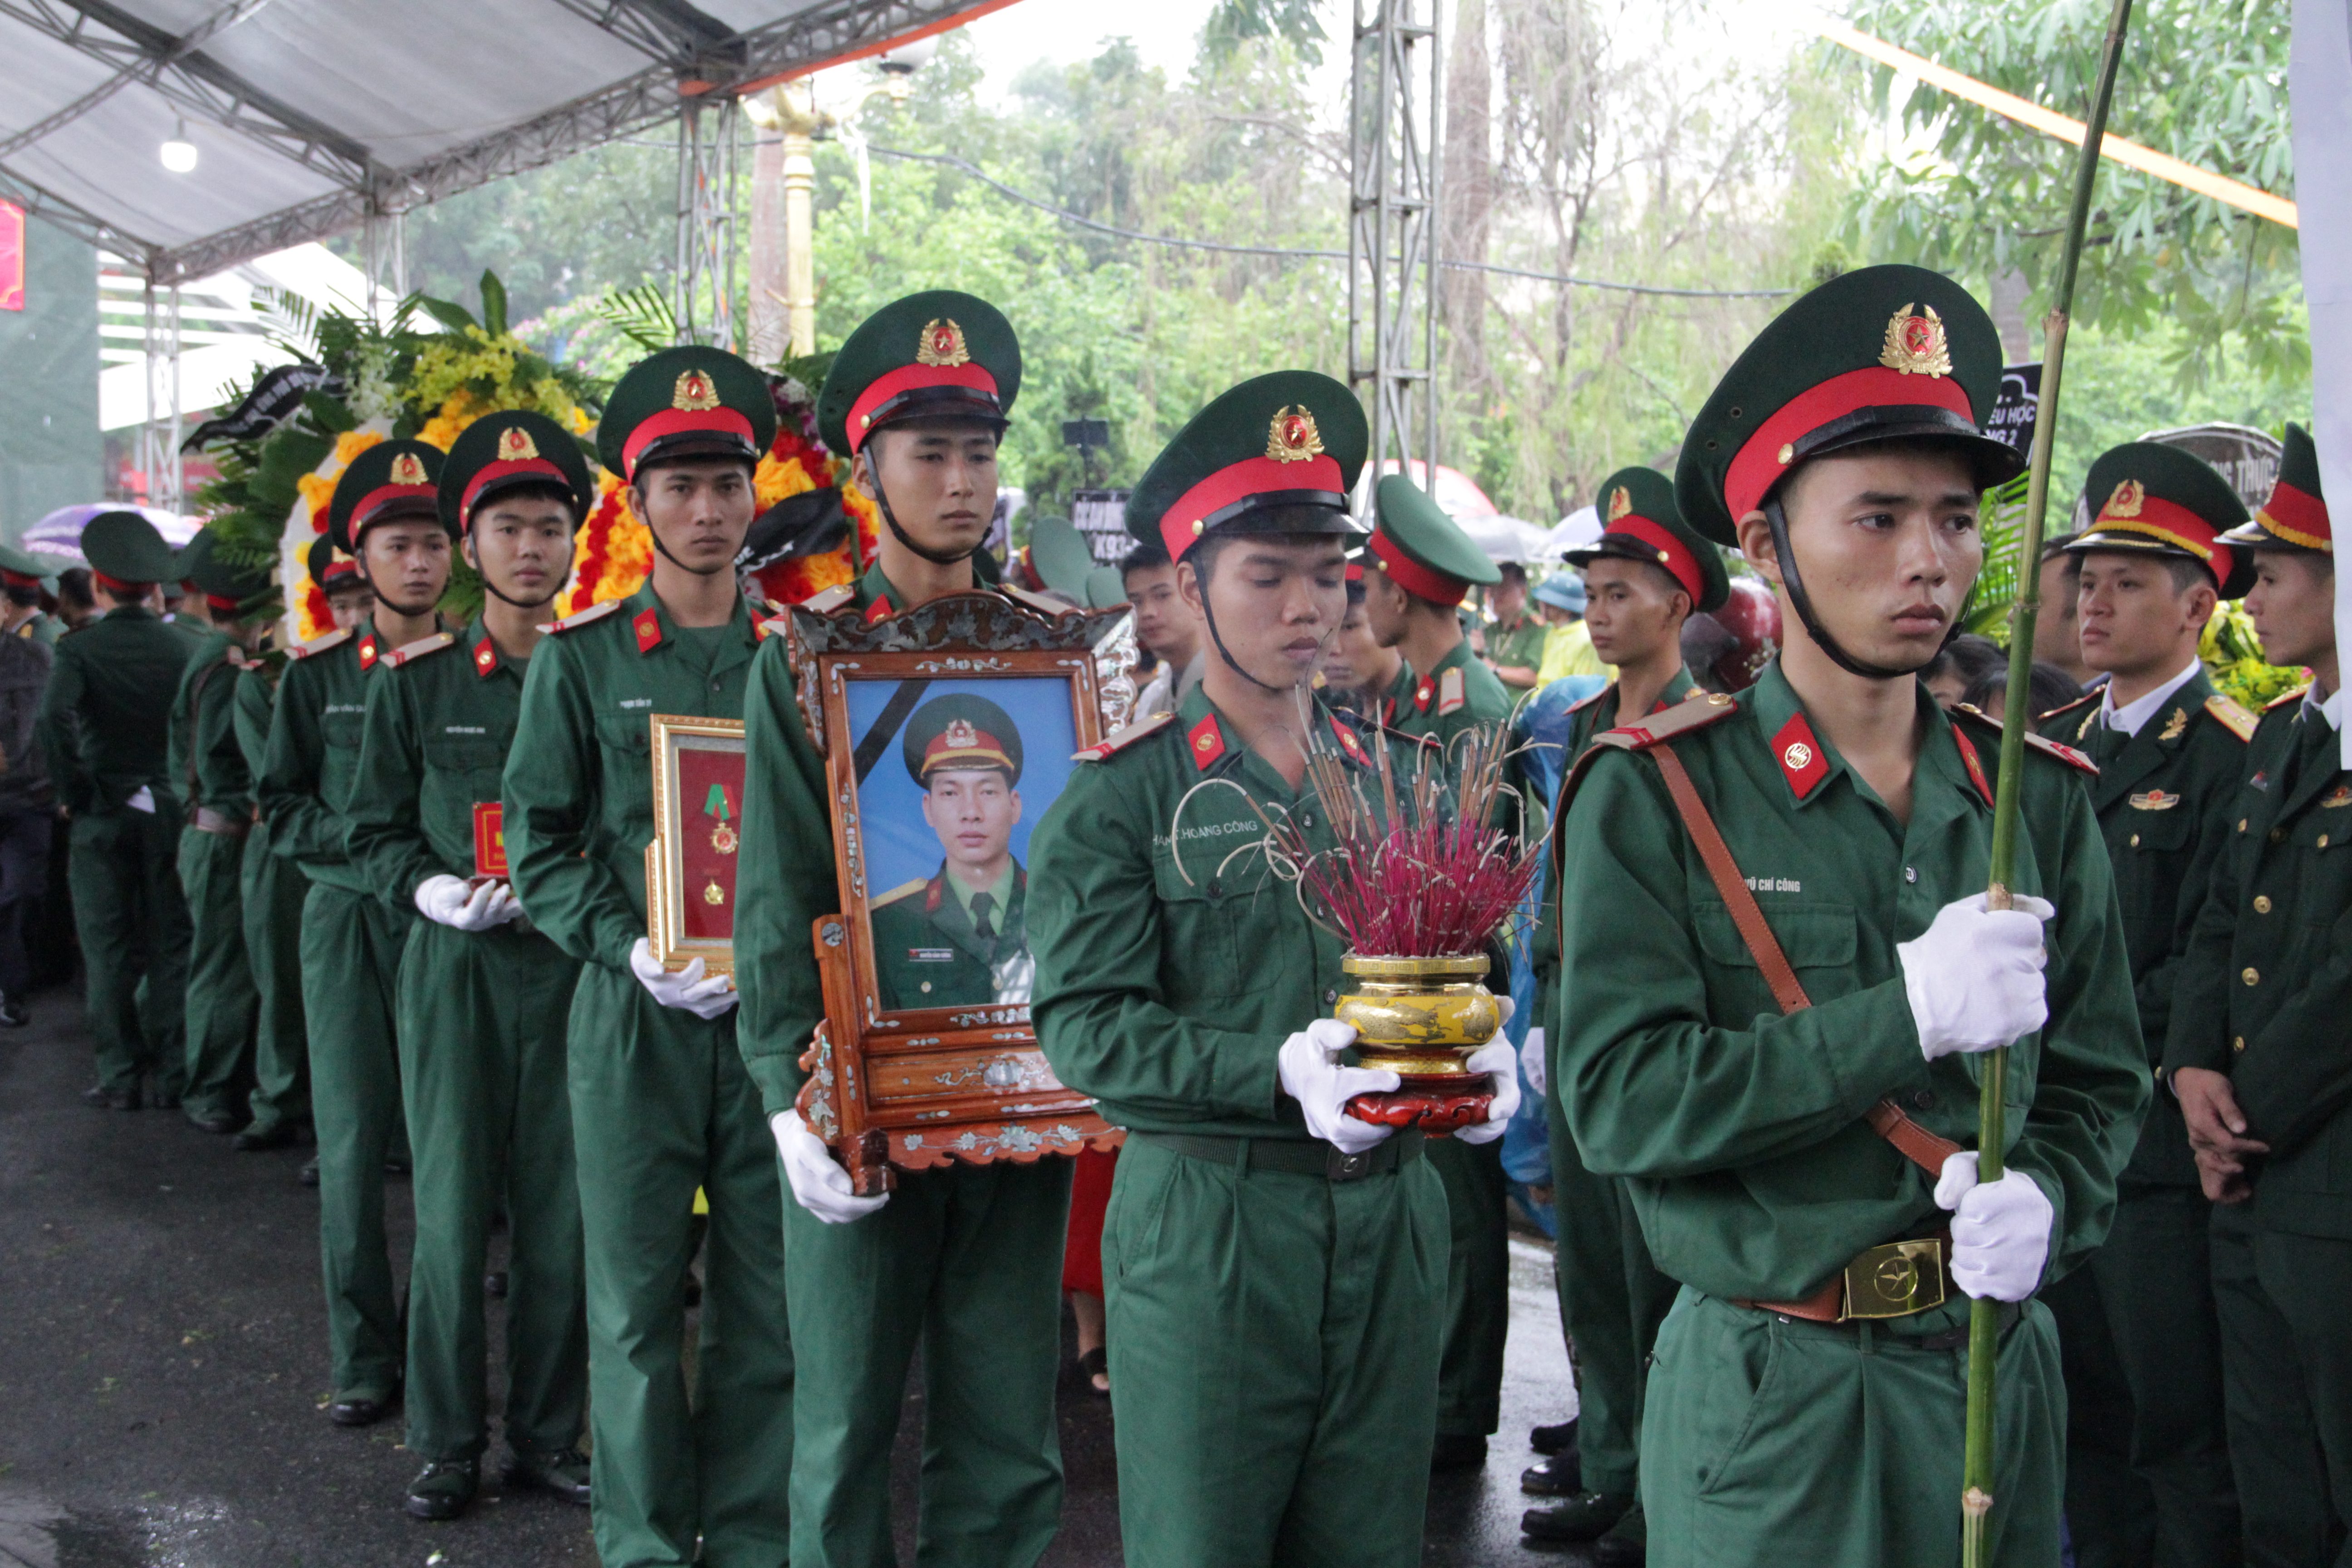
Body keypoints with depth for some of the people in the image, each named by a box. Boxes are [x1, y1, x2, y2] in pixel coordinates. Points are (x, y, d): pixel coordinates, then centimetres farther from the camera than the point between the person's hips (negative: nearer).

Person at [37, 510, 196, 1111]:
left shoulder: (80, 648, -7)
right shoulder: (180, 647, 1)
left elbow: (55, 718, -22)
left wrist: (74, 790, -11)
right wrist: (182, 787, 5)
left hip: (102, 813, -2)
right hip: (168, 809, 2)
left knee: (109, 953, 6)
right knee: (171, 947, 7)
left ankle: (120, 1078, 8)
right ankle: (173, 1076, 8)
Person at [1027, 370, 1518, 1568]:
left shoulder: (1395, 781, 10)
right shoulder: (1121, 798, -5)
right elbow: (1088, 1029, -13)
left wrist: (1478, 1055, -9)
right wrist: (1279, 1073, -25)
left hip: (1391, 1217, 4)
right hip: (1204, 1226, -4)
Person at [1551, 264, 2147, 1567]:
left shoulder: (2036, 796, 4)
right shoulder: (1651, 796, -10)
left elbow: (2099, 1079, 9)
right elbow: (1618, 1099, -18)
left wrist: (2045, 1201, -12)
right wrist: (1905, 1016, -23)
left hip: (1999, 1371, 5)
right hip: (1770, 1395, -4)